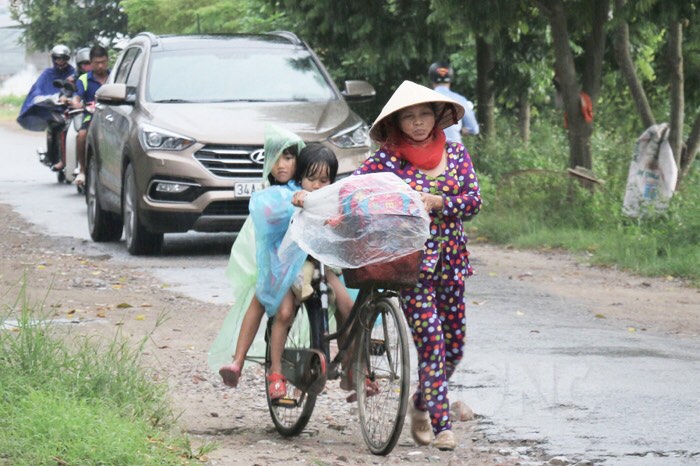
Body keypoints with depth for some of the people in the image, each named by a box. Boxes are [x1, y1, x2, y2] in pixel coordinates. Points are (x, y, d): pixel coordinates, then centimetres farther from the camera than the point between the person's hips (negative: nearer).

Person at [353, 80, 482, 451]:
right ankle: (441, 425, -9)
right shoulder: (388, 158, -2)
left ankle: (421, 403, 33)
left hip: (451, 260, 4)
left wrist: (435, 202, -14)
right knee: (430, 340, -12)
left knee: (454, 343, 9)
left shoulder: (454, 152, 7)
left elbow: (474, 200, 1)